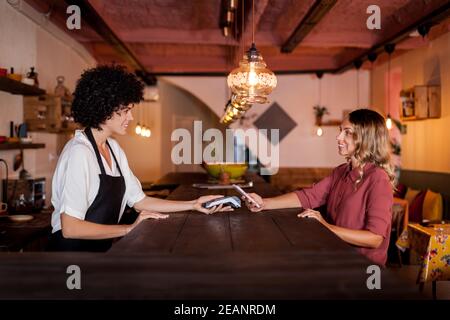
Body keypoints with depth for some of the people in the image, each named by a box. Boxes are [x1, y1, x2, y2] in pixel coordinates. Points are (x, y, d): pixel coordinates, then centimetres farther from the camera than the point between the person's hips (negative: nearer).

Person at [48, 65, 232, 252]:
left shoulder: (113, 149, 6)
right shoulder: (79, 151, -17)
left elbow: (139, 201, 5)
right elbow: (70, 228, -19)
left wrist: (193, 205, 2)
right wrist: (129, 229, -16)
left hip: (101, 247, 7)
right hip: (72, 248, -6)